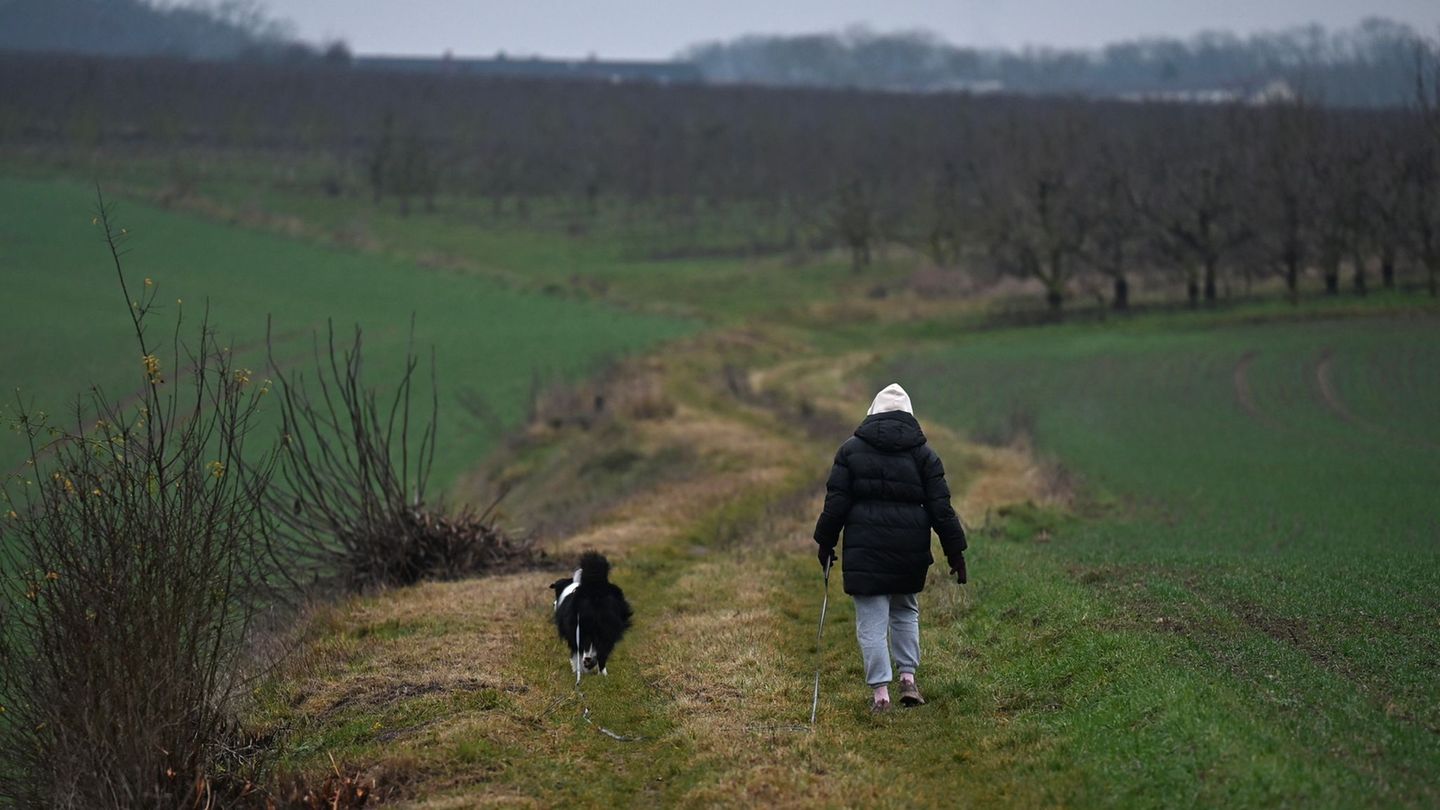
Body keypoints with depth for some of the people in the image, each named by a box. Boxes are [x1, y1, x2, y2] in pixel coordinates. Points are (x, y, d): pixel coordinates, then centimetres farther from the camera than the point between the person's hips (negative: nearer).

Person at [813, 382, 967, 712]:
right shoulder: (922, 453, 5)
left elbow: (836, 501, 0)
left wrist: (826, 543, 8)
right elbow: (940, 506, 3)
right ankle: (908, 677, 13)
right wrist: (955, 551, 7)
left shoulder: (851, 449, 3)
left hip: (864, 547, -2)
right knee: (906, 611, 22)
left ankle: (880, 691, -3)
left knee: (871, 622, 0)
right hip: (909, 549, 2)